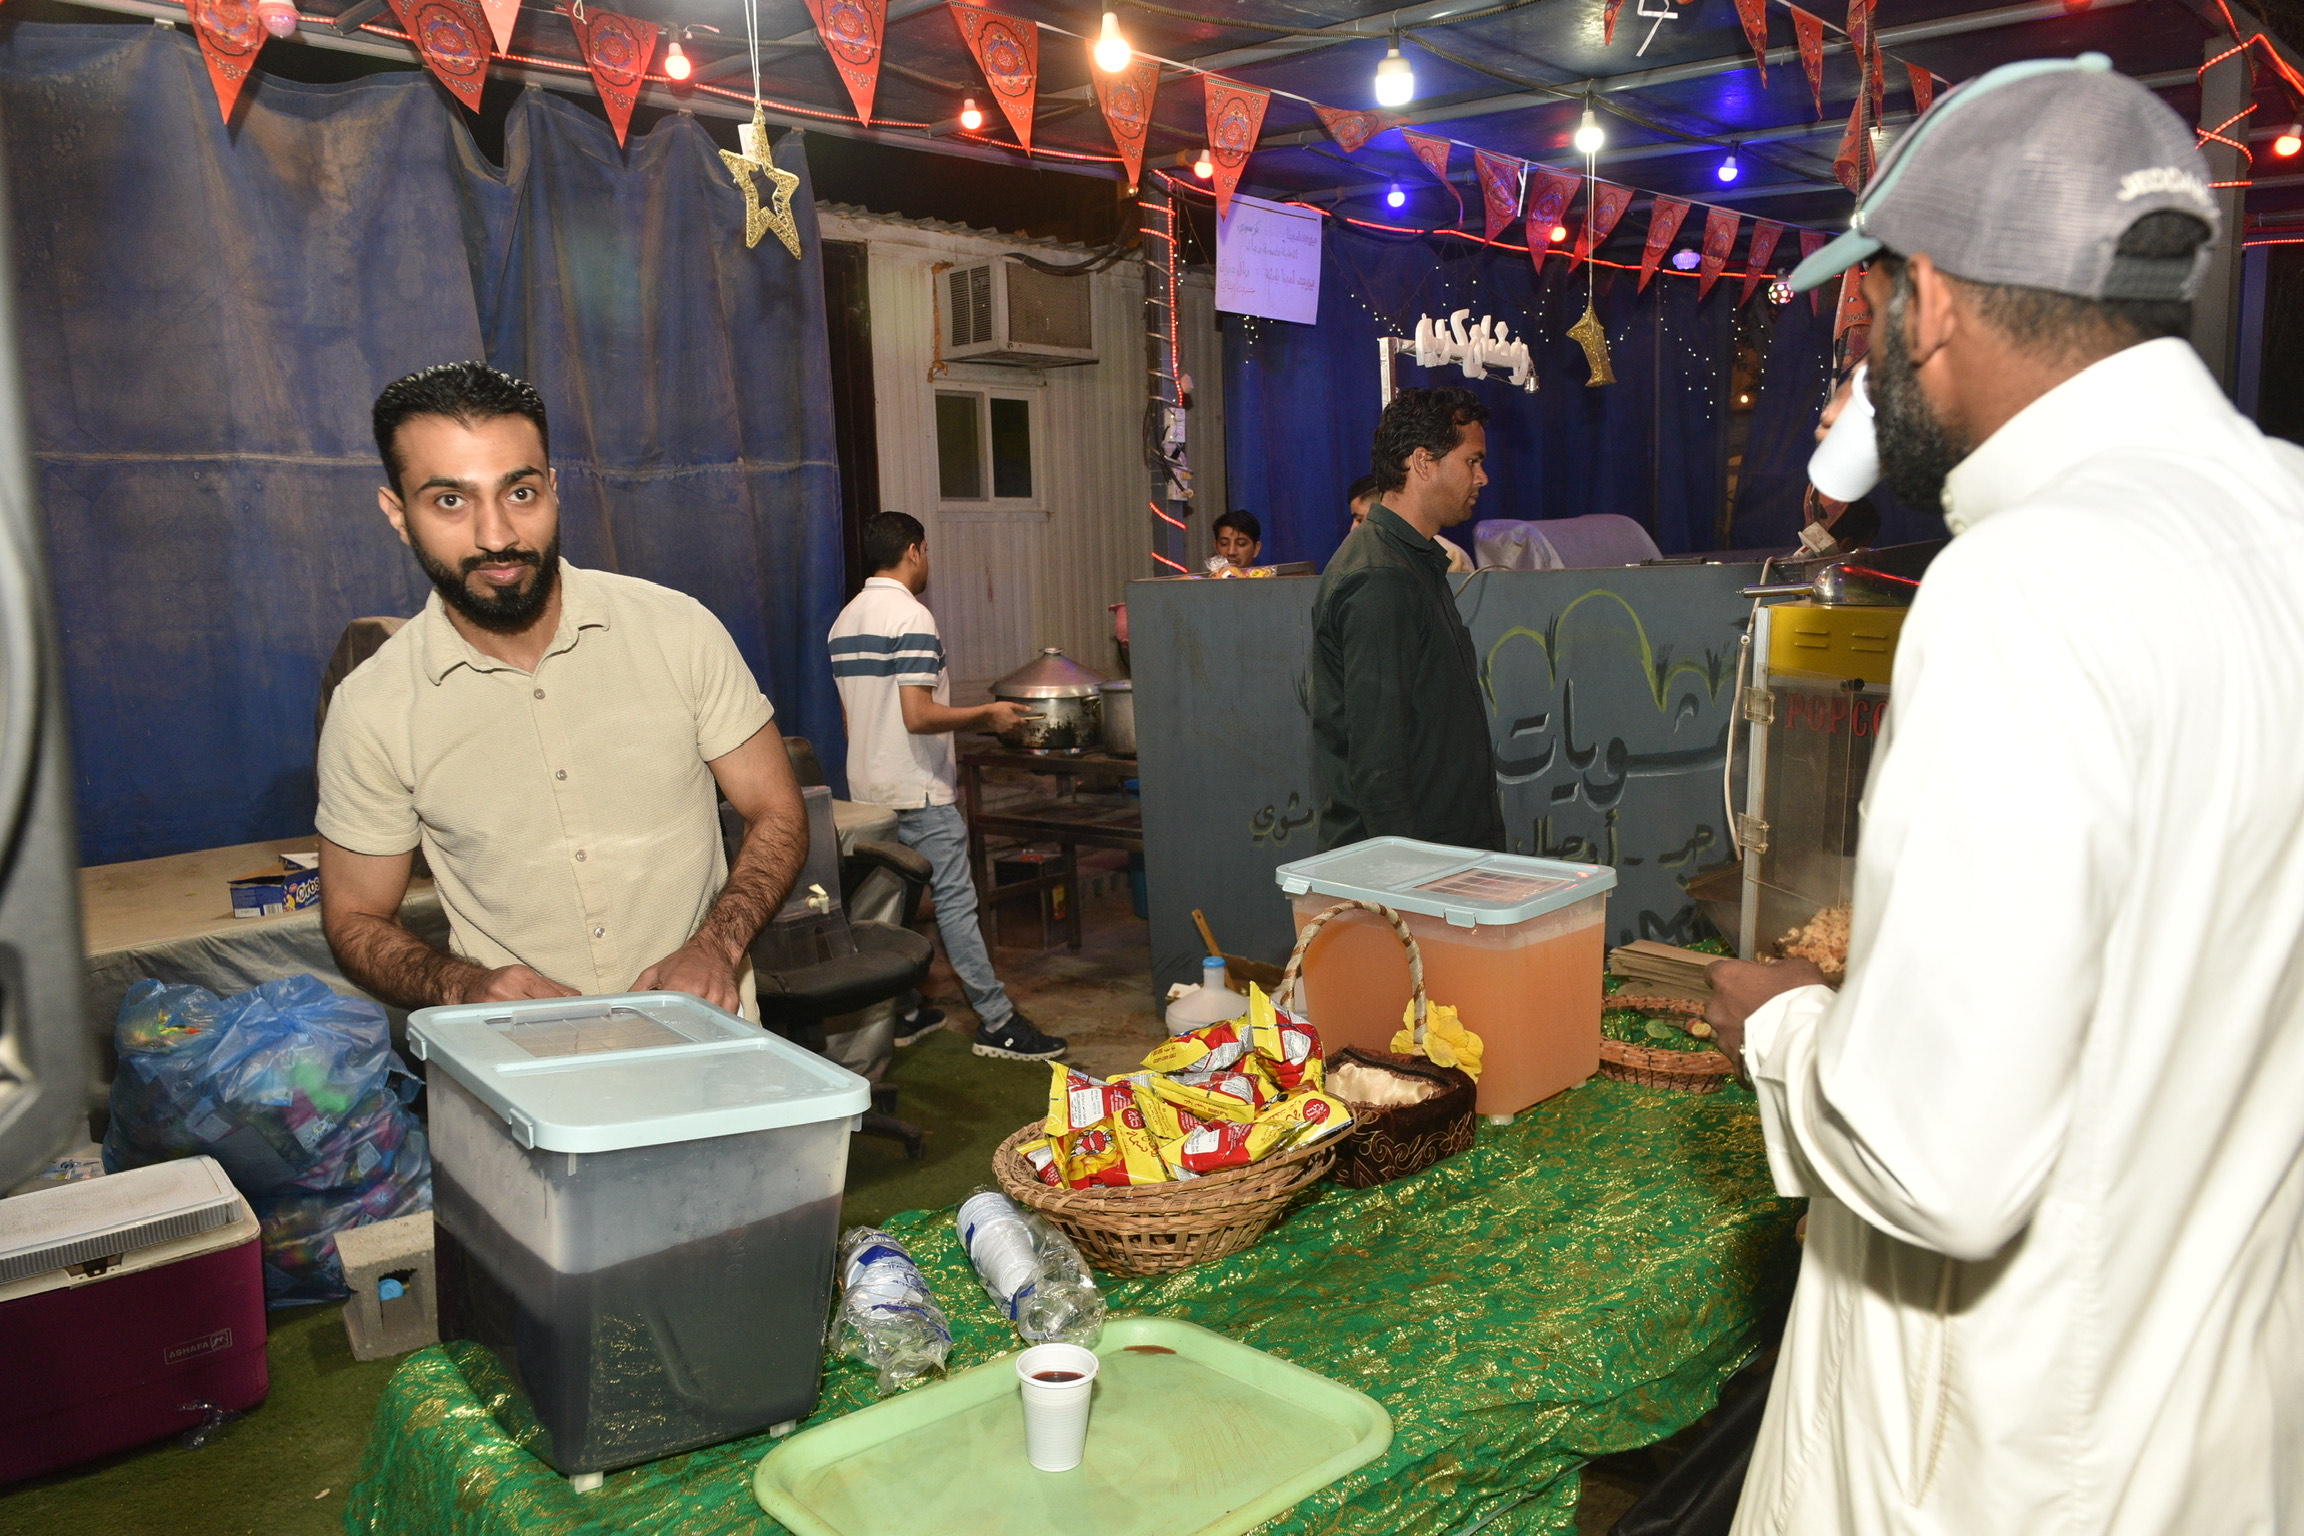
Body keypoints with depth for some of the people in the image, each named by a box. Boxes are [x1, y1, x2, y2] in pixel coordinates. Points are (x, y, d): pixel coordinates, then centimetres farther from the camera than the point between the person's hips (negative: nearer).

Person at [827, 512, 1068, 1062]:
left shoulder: (844, 621, 11)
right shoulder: (911, 616, -16)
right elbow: (918, 715, -24)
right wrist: (987, 714, -11)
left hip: (867, 789, 9)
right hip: (918, 791, -9)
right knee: (955, 902, -5)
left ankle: (900, 1014, 22)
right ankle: (997, 1022, 0)